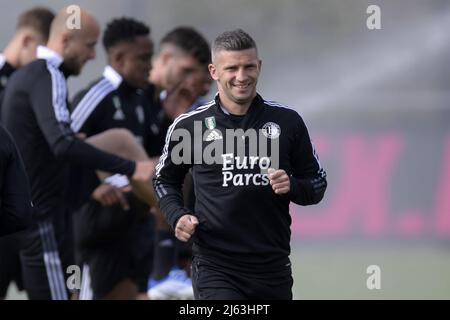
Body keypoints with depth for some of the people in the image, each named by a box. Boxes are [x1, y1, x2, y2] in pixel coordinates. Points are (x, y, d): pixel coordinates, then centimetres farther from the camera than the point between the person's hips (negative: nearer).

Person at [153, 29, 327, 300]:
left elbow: (318, 183, 11)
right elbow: (165, 180, 17)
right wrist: (177, 215, -2)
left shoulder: (287, 122, 3)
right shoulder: (189, 125, 1)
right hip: (215, 267, -2)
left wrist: (292, 186, -11)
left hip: (273, 268, 2)